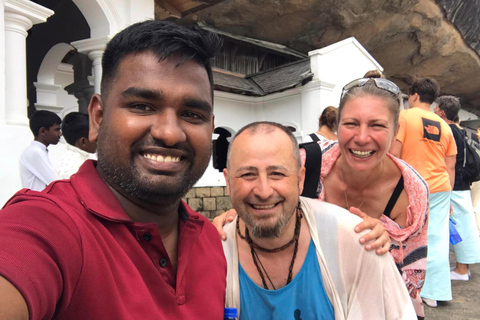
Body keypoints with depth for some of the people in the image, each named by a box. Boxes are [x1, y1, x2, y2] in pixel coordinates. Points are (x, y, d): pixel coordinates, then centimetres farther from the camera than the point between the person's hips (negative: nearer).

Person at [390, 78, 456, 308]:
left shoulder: (404, 117, -3)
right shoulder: (444, 126, 11)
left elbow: (394, 155, -10)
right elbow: (450, 167, 12)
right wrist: (447, 195, 19)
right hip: (440, 187, 5)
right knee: (438, 240, 8)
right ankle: (435, 293, 16)